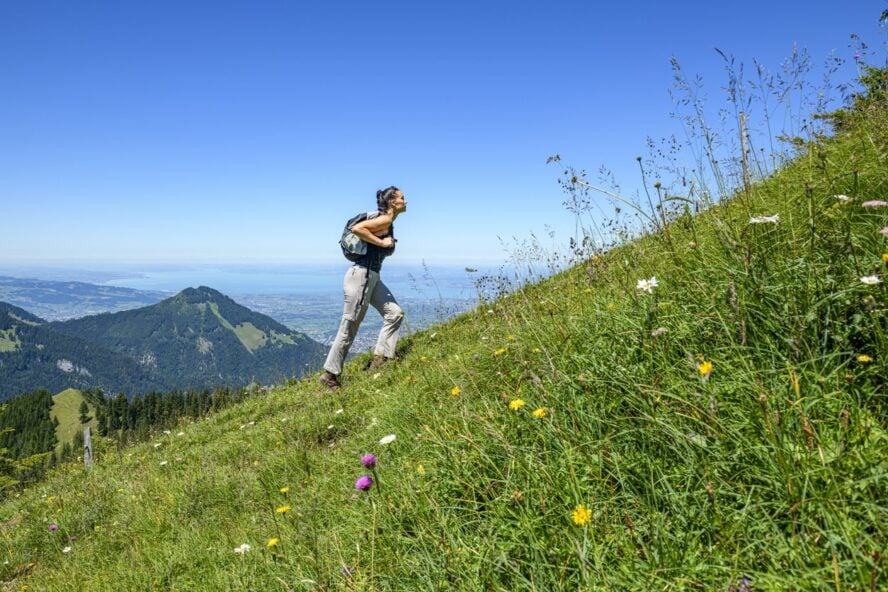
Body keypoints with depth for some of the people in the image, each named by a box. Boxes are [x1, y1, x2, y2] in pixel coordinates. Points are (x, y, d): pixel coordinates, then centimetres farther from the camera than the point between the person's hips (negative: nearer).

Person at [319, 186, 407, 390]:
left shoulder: (389, 223, 15)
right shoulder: (385, 220, -12)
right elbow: (356, 228, -25)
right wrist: (381, 242, -19)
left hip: (372, 278, 10)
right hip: (361, 276, -10)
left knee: (395, 313, 4)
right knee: (349, 329, -2)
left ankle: (380, 359, 8)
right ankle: (330, 375, 9)